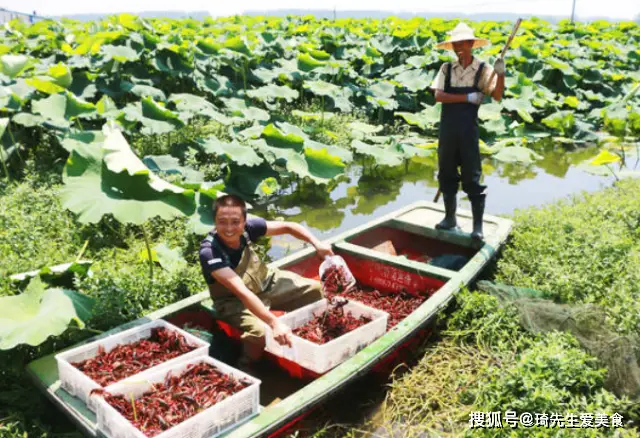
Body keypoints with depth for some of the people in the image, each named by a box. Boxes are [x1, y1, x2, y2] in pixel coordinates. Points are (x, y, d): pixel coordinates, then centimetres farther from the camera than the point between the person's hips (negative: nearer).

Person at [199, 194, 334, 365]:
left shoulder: (248, 227, -19)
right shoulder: (209, 252, -33)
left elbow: (287, 227, -4)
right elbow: (242, 292, -41)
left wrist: (317, 244, -17)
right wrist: (274, 323, -47)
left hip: (267, 282, 6)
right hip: (235, 301, -6)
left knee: (315, 290, 1)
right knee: (260, 333, -32)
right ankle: (247, 369, 1)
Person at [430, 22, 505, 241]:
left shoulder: (483, 70, -3)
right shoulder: (446, 68, 3)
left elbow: (497, 96, -13)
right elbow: (438, 95, -9)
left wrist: (501, 74, -29)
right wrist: (467, 97, -16)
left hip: (468, 129, -3)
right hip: (447, 129, 4)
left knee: (472, 178, -1)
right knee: (446, 174, 12)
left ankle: (478, 227, 5)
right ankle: (450, 218, 26)